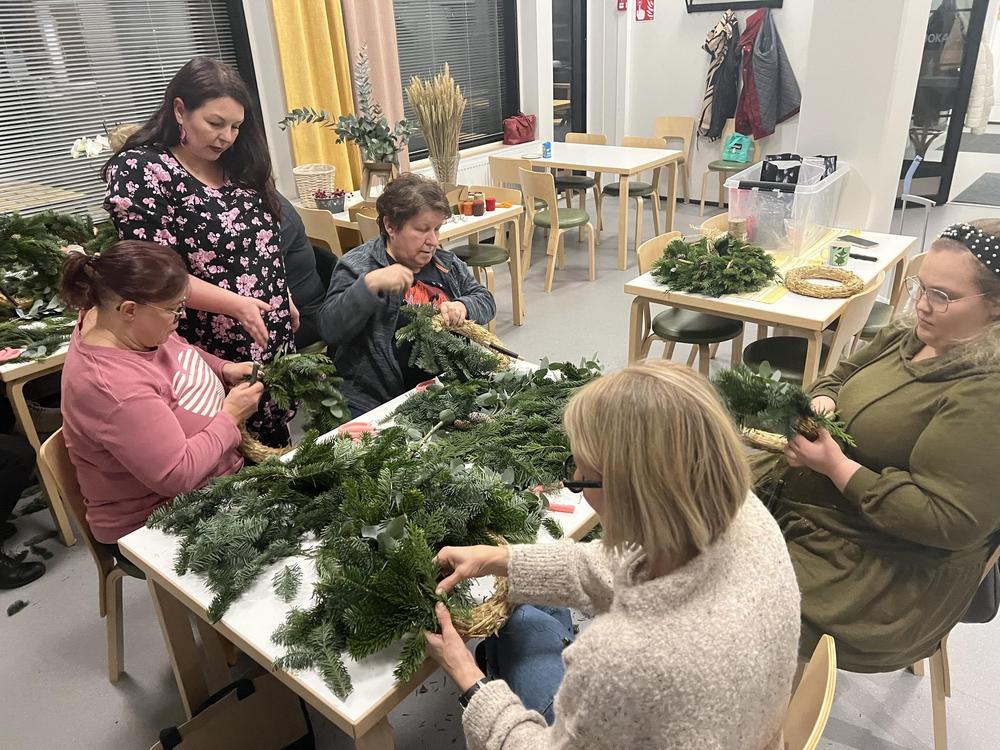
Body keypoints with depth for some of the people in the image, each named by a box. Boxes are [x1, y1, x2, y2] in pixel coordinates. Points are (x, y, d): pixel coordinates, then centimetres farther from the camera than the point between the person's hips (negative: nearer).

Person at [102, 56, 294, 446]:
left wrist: (284, 299, 16)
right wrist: (236, 304, -25)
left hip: (273, 339, 7)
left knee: (276, 440, 17)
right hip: (211, 353, -6)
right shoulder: (141, 170, -13)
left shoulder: (237, 166, 7)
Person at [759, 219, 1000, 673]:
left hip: (889, 571, -8)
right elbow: (839, 378, 16)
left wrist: (836, 466, -26)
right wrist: (821, 405, -8)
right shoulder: (908, 336, 1)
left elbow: (948, 522, -27)